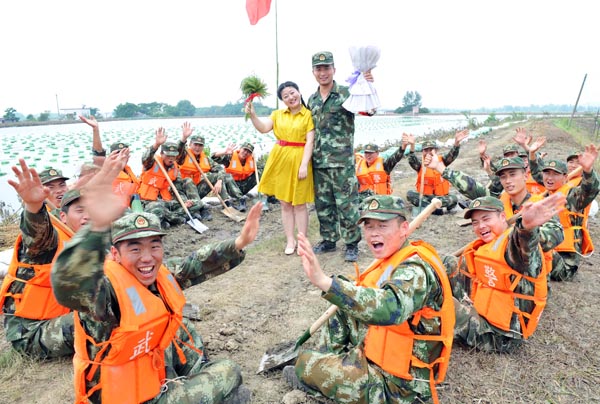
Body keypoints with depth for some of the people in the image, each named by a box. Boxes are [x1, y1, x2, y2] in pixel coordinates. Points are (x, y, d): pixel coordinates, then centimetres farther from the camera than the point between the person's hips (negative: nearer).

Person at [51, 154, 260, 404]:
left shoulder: (159, 278, -7)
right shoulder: (108, 290, -31)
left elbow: (198, 264, 5)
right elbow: (69, 286, -52)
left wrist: (238, 244, -8)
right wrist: (98, 227, -68)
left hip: (155, 376, 7)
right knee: (230, 376, -2)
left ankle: (199, 377, 30)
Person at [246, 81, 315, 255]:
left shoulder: (308, 115, -3)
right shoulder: (278, 114, 11)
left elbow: (310, 142, -9)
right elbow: (263, 128, -1)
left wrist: (304, 164, -17)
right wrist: (252, 114, -16)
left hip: (298, 160, -4)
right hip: (280, 159, 5)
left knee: (299, 204, 4)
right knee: (285, 203, 10)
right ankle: (290, 241, 22)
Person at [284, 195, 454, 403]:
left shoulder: (415, 270, -26)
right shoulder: (396, 259, 2)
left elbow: (390, 309, -47)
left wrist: (325, 282, -55)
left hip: (397, 385, -9)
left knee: (304, 363, -4)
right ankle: (327, 359, 16)